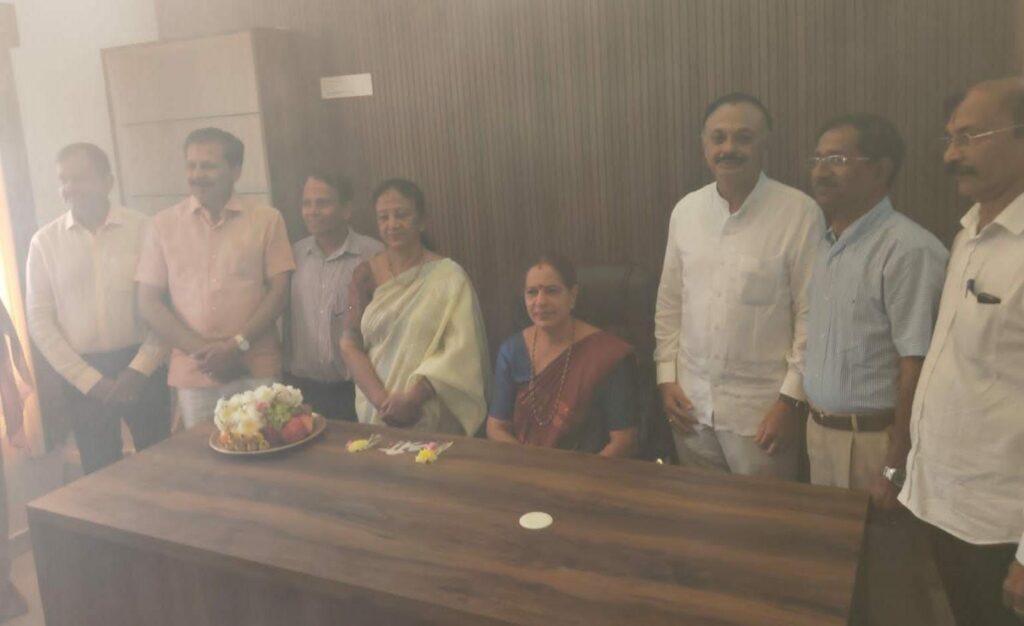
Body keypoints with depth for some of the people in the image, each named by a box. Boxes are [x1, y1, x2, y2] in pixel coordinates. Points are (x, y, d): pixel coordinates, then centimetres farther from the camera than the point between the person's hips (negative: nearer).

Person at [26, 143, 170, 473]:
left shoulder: (143, 229, -4)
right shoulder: (45, 241, 1)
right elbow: (39, 320, 0)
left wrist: (140, 369, -10)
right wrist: (90, 379, -6)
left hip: (141, 368, -1)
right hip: (81, 375, 1)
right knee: (101, 472, 11)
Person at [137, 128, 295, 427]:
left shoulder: (266, 219, 1)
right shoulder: (164, 224, 5)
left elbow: (278, 292, -2)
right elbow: (148, 302, 3)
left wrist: (238, 345, -13)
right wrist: (199, 350, -8)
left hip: (256, 370, -1)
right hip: (193, 373, 2)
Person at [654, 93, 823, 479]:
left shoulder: (799, 213, -12)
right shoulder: (686, 210, 3)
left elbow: (812, 315, -11)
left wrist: (791, 399, -12)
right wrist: (666, 375, 5)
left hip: (761, 407, -4)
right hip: (692, 402, 4)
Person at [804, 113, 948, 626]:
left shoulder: (908, 250, -19)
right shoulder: (828, 244, 7)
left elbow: (917, 368, -20)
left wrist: (896, 468, -18)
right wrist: (816, 423, 10)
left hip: (875, 441, -8)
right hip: (822, 433, 8)